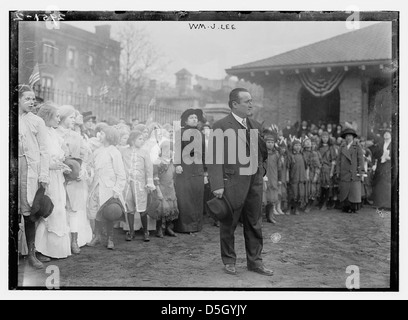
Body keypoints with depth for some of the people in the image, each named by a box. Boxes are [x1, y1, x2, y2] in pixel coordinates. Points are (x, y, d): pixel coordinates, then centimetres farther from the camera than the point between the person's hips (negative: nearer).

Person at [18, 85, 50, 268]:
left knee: (29, 212, 1)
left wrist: (44, 175, -2)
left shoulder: (37, 121, 7)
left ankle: (32, 254, 8)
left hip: (31, 170, 0)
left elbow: (44, 150, 5)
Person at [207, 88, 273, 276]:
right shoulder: (221, 126, -8)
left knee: (254, 224, 12)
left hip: (255, 182, 6)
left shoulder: (256, 126, 13)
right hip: (233, 182, -6)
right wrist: (217, 185, -18)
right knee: (229, 224, 6)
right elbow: (215, 157, -12)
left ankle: (255, 261, 24)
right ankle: (229, 261, 21)